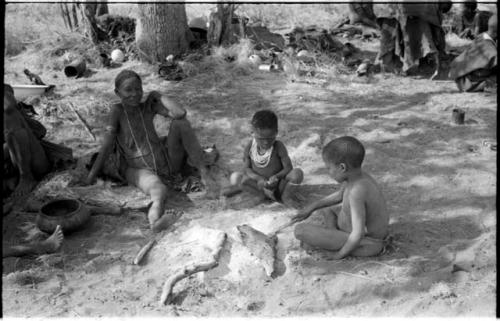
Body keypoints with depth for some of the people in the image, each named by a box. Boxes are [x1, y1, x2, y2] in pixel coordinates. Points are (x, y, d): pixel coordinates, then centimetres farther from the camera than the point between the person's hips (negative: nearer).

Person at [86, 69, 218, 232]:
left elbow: (180, 113, -15)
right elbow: (107, 145, -11)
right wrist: (91, 176, -13)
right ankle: (155, 217, -70)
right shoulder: (117, 110, -8)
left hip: (165, 162, 4)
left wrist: (158, 96, -6)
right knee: (159, 190, -37)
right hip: (139, 170, -4)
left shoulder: (149, 106, 0)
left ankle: (204, 174, -21)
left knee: (180, 124, -16)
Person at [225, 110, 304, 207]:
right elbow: (246, 168, -6)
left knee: (297, 173, -28)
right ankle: (263, 193, -16)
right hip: (260, 183, 2)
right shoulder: (250, 147, -10)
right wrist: (259, 179, -25)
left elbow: (288, 167, -13)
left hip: (278, 184, -2)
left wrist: (277, 176, -32)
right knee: (235, 176, -20)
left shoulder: (279, 147, -15)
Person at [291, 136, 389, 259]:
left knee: (300, 230, -20)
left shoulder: (357, 190, -33)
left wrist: (339, 255, -17)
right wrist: (312, 207, 12)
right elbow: (339, 196, 17)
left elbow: (357, 235, -32)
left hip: (364, 245, -9)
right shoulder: (358, 174, -4)